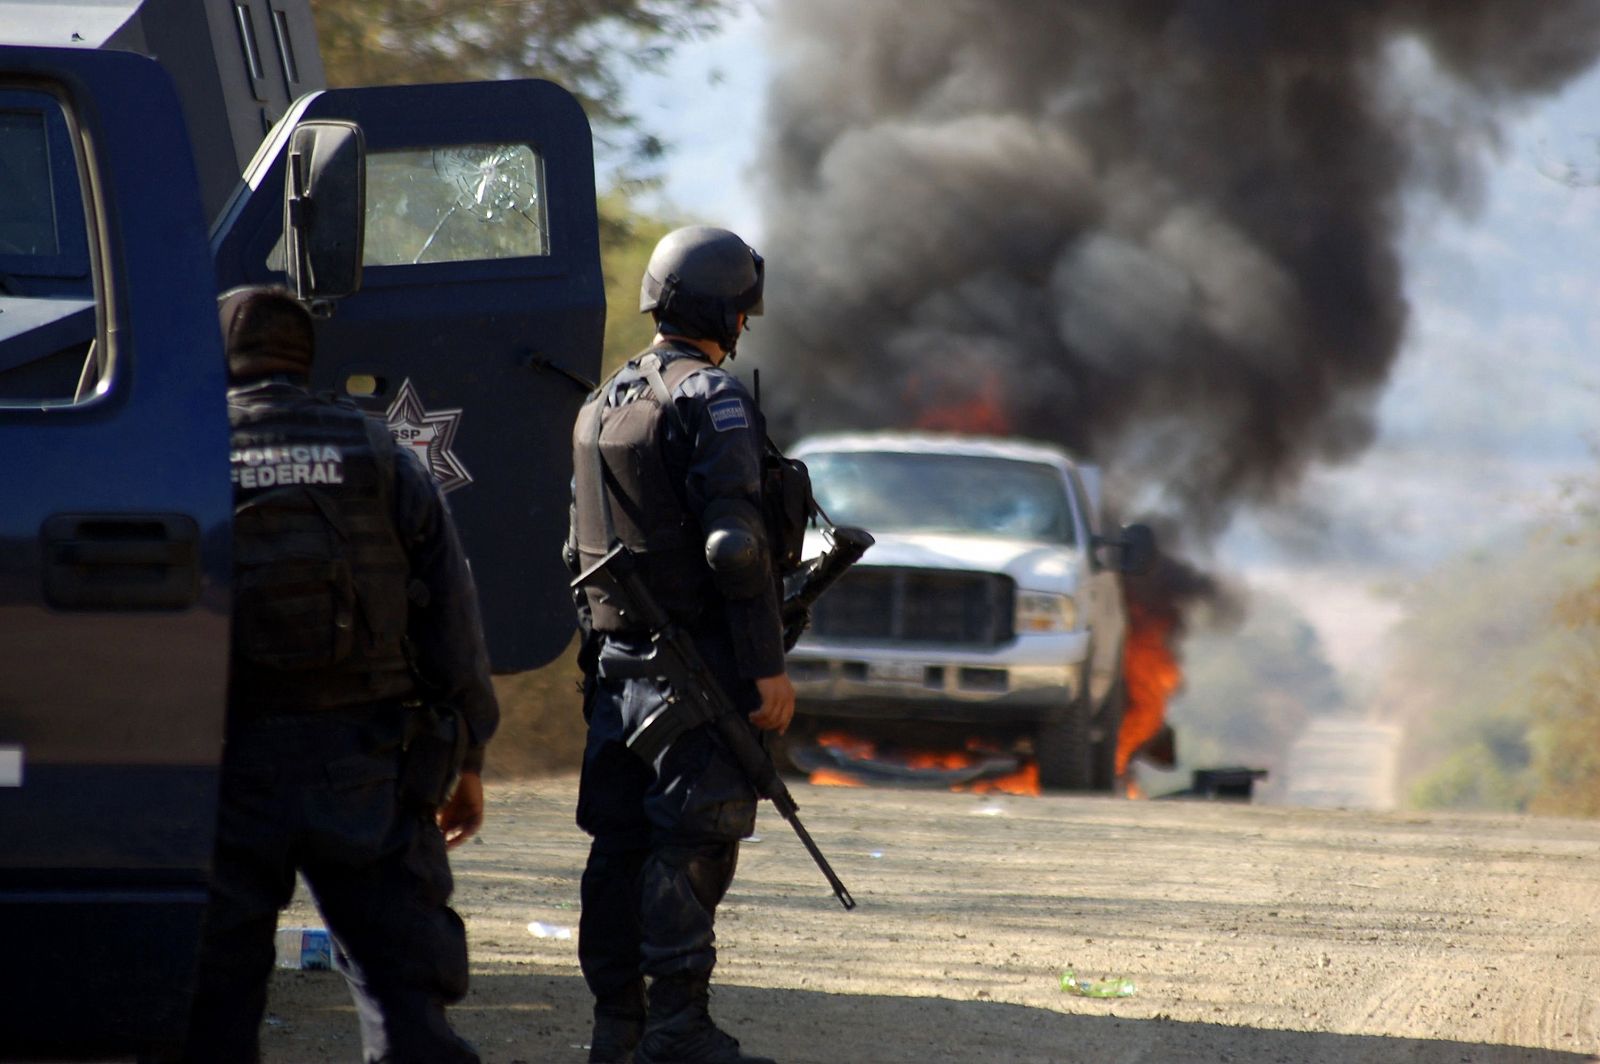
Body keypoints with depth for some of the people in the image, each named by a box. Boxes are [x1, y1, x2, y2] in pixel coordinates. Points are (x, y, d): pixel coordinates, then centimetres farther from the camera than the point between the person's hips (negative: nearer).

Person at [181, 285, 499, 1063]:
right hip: (366, 764, 2)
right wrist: (467, 759, 12)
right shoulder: (379, 459, 6)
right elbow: (451, 615, 6)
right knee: (403, 977, 5)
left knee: (213, 997, 5)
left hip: (226, 765, -1)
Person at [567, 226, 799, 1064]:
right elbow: (735, 545, -18)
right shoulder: (711, 399, -11)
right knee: (693, 840, -7)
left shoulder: (601, 406, 16)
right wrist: (768, 667, -17)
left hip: (616, 658, 8)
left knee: (621, 839, 9)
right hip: (696, 656, -8)